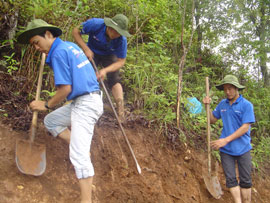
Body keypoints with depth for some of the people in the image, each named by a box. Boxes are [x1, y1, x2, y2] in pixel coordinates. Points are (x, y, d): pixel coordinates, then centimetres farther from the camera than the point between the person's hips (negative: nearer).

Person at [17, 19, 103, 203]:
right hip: (87, 100, 10)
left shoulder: (59, 52, -14)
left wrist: (47, 105, -2)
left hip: (85, 104, -10)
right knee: (51, 121, 21)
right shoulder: (70, 45, 14)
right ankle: (79, 148, 15)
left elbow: (66, 88, -18)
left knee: (78, 155, -13)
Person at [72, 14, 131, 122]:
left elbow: (121, 61, -23)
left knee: (114, 78, -15)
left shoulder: (121, 40, -31)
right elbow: (75, 31, -21)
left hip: (109, 56, 0)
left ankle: (120, 109, -18)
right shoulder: (95, 24, -34)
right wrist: (86, 49, -30)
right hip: (91, 53, 1)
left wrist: (105, 70, -39)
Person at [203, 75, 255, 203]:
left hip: (242, 148, -3)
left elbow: (245, 128, -15)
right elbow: (212, 120, 15)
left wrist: (226, 140, -20)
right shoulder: (222, 104, 5)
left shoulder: (247, 105, -9)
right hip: (226, 149, 3)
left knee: (245, 181, 7)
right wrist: (207, 106, -2)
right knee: (230, 179, 1)